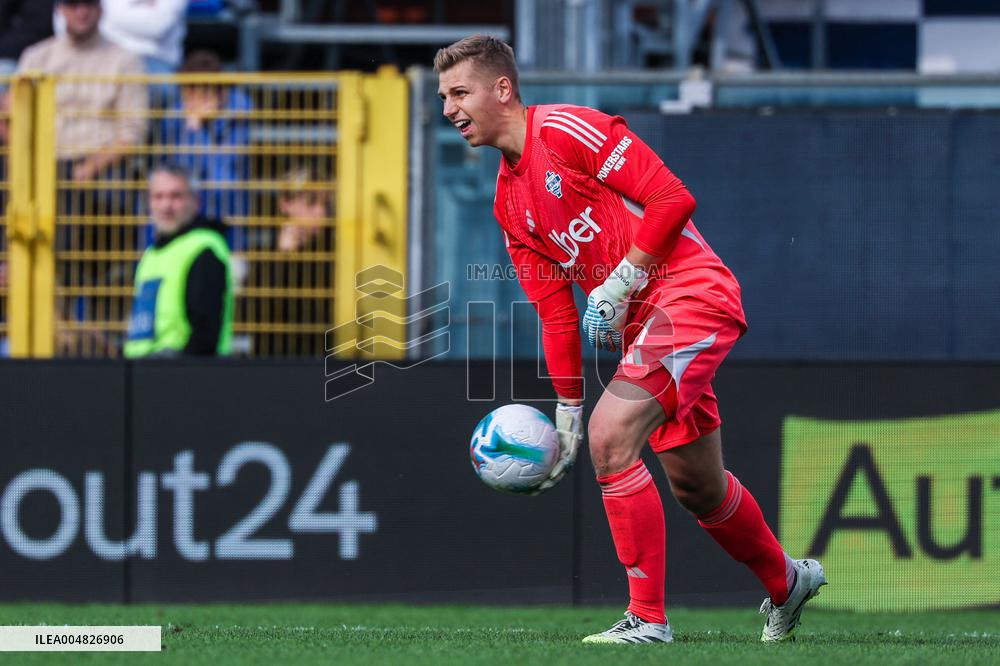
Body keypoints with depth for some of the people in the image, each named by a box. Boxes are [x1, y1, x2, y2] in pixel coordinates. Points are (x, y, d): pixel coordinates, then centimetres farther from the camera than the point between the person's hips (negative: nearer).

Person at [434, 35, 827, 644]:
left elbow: (673, 198, -14)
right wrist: (566, 410, 11)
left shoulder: (567, 130, -10)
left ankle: (649, 619, -15)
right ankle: (786, 581, 41)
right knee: (696, 487, 16)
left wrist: (619, 284, -15)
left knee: (610, 435, -21)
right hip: (641, 324, 9)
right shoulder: (509, 203, 15)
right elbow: (556, 312, 16)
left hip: (691, 292, -9)